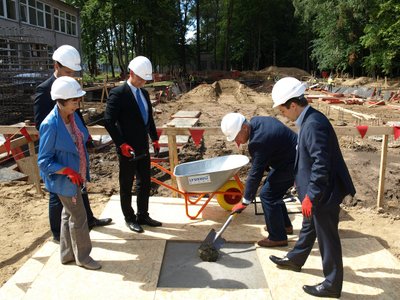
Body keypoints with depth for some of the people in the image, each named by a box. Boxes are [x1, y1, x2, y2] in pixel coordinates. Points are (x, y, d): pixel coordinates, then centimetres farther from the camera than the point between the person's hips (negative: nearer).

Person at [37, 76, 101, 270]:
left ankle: (67, 254, 38)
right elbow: (43, 161, -19)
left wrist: (82, 170, 15)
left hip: (76, 176, 8)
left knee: (69, 215, 20)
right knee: (79, 218, 5)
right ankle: (83, 257, 26)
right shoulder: (50, 125, -25)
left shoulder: (73, 116, -3)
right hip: (64, 180, -8)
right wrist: (68, 171, -29)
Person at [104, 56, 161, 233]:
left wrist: (155, 138, 11)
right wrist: (121, 144, -22)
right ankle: (129, 218, 25)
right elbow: (109, 121, -18)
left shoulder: (144, 93, 9)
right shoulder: (118, 94, -14)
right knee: (126, 186, 9)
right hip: (127, 150, -7)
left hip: (143, 148, 7)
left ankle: (143, 216, 31)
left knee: (145, 183, 15)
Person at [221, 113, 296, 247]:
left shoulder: (259, 141, -31)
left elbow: (255, 173, -26)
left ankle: (277, 237, 6)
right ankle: (285, 225, 33)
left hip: (292, 164, -10)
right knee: (274, 191, 18)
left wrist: (245, 201, -17)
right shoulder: (256, 121, -2)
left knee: (267, 194, -6)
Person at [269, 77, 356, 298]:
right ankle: (295, 259, 47)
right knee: (309, 226, 26)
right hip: (319, 190, 10)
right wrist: (308, 192, 22)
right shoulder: (309, 120, 5)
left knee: (327, 237, 6)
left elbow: (321, 165, -28)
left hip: (324, 192, -10)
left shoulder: (314, 124, -26)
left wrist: (311, 195, -22)